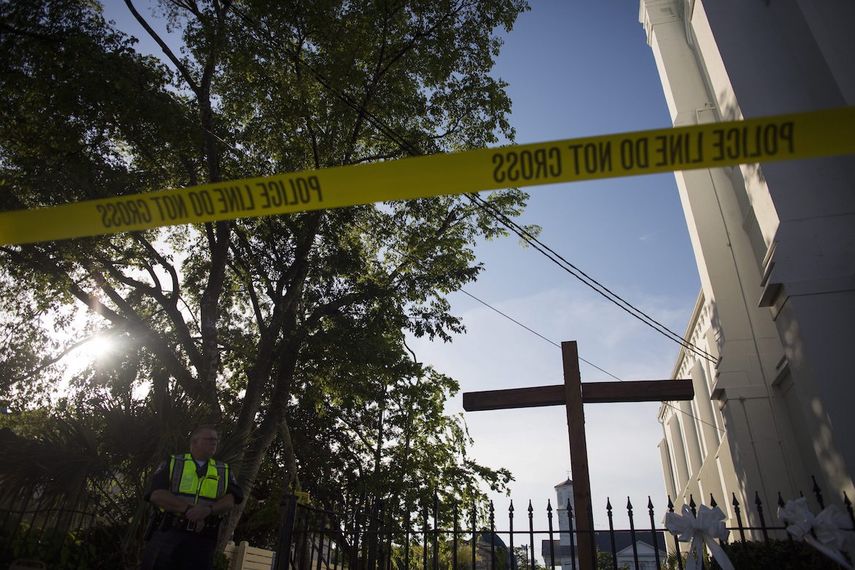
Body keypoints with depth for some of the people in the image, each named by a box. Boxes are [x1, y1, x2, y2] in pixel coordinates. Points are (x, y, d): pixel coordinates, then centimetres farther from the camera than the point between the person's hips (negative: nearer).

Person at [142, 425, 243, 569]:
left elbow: (230, 500, 0)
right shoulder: (172, 463, 7)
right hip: (167, 534, -2)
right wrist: (188, 509, -16)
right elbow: (156, 494, -6)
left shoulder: (224, 471, 13)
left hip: (202, 540, 2)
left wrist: (208, 509, -20)